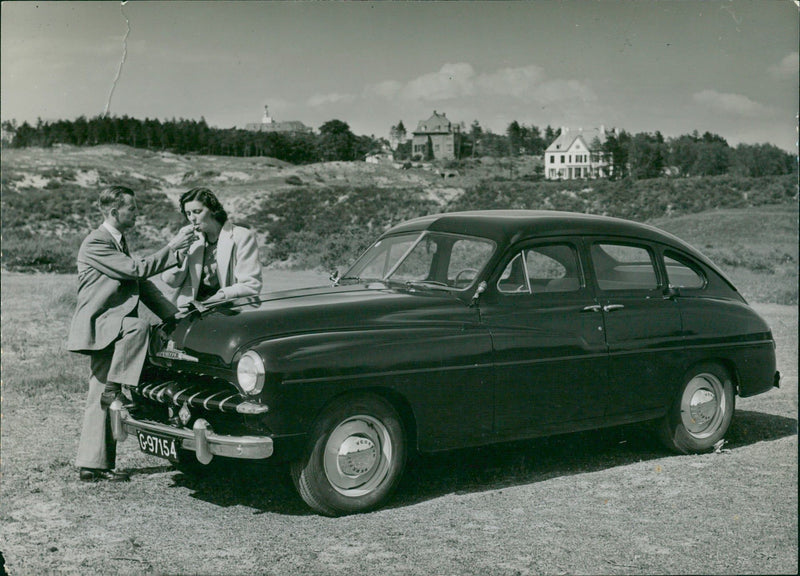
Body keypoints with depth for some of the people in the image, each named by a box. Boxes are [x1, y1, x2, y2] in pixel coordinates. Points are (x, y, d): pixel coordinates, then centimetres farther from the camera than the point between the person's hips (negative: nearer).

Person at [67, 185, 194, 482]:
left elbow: (141, 284, 18)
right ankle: (114, 388, -21)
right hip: (97, 325, -9)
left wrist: (174, 314, 11)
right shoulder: (95, 243, -13)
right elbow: (136, 269, -21)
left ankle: (93, 463, 10)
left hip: (111, 330, 9)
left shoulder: (119, 242, 18)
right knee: (138, 327, -34)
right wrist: (172, 248, -16)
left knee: (101, 400, 7)